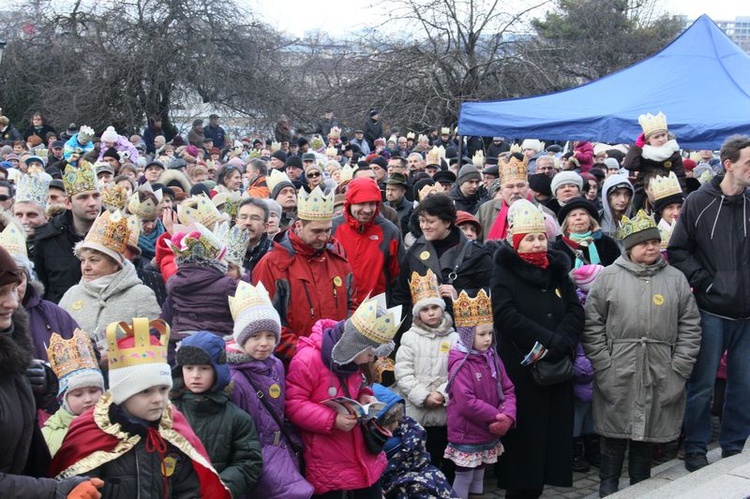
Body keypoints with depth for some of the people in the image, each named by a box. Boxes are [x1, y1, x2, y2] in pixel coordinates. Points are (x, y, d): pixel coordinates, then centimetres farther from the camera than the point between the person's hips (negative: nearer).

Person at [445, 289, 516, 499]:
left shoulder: (493, 359, 4)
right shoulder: (460, 364, -19)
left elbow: (508, 391, 3)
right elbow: (466, 403, -26)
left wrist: (508, 416, -16)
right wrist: (497, 416, -21)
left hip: (489, 434, 7)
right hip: (466, 435, -7)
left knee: (479, 476, 18)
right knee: (464, 477, 2)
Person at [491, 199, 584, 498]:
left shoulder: (557, 270, 13)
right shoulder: (503, 272, -1)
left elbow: (575, 311, 4)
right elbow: (506, 316, -14)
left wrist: (561, 343, -14)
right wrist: (548, 339, -19)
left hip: (557, 366, 4)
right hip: (519, 368, -4)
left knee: (552, 431, 5)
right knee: (523, 433, -2)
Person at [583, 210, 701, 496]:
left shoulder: (676, 279, 7)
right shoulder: (608, 277, 1)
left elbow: (690, 328, 6)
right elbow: (592, 325, -1)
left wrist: (678, 370, -1)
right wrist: (604, 366, -7)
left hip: (659, 377, 2)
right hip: (617, 375, -2)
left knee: (647, 435, 12)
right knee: (614, 437, 6)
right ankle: (607, 489, 21)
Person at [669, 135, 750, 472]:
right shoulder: (699, 202, -4)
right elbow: (677, 251, -1)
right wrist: (704, 280, -10)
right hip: (712, 311, -3)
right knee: (702, 386, 6)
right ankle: (695, 449, 20)